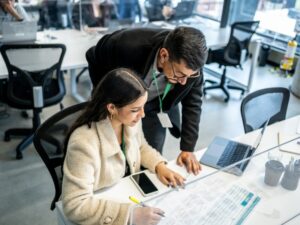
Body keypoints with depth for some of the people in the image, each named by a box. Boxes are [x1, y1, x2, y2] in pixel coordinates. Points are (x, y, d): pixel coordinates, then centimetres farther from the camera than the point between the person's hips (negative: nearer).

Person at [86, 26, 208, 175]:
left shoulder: (188, 62, -29)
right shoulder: (128, 46, -38)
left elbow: (193, 102, -14)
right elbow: (93, 58, -16)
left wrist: (187, 148, -17)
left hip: (156, 108, 2)